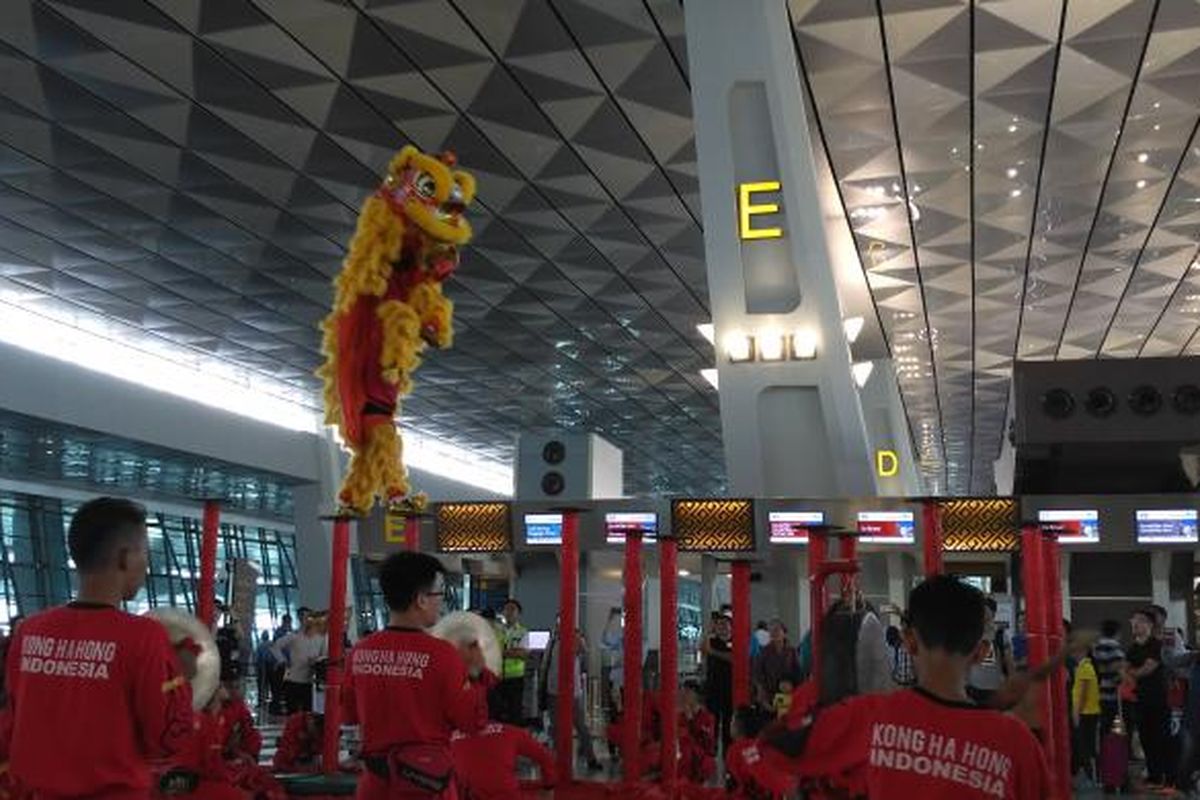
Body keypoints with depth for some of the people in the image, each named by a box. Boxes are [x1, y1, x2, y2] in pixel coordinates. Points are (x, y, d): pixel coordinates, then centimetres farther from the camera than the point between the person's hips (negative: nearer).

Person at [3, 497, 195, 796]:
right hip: (117, 791, -4)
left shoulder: (28, 631, -4)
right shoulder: (143, 636, -19)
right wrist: (181, 679, 0)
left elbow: (22, 720, 9)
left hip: (43, 790, 5)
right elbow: (171, 739, -14)